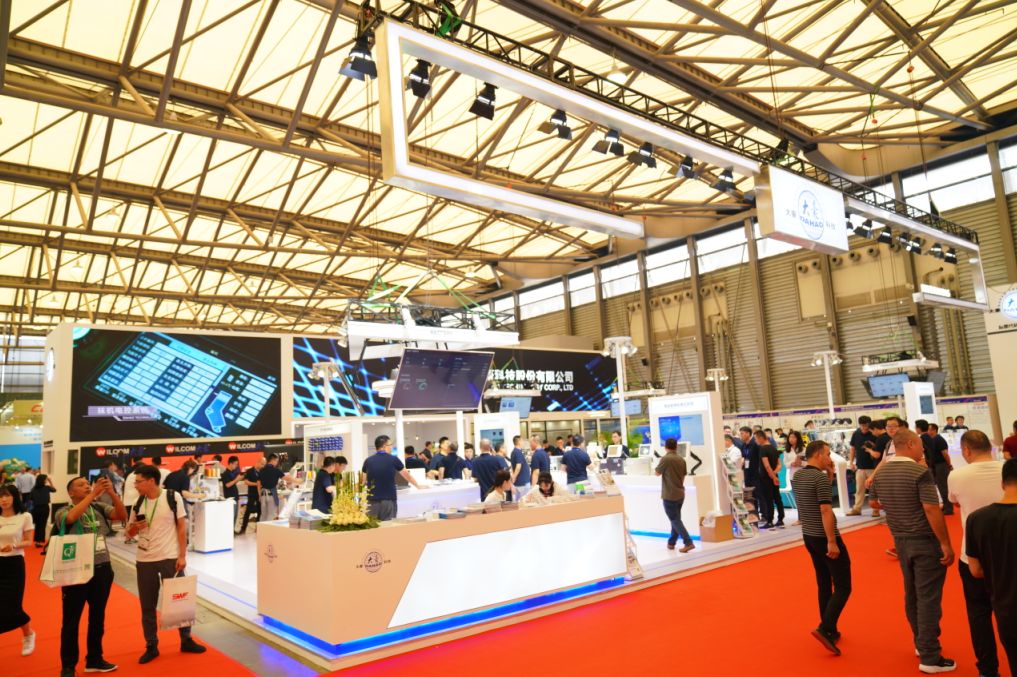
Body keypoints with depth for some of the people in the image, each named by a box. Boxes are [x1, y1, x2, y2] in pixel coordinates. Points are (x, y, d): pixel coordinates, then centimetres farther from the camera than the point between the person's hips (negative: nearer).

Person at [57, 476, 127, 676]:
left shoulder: (99, 507, 4)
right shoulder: (63, 511, -5)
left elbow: (122, 515, -10)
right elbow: (71, 517, -28)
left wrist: (112, 492, -22)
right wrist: (93, 494, -31)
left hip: (102, 569, 4)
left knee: (97, 617, 15)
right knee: (71, 620, 7)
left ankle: (94, 659, 29)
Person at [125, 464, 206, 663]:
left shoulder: (173, 497, -8)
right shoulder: (138, 503, 3)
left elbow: (182, 527, -6)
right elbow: (129, 532, 13)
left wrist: (182, 555, -10)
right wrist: (134, 527, -12)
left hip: (170, 558, -3)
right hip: (144, 560, 4)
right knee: (147, 605, 10)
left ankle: (186, 640, 21)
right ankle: (151, 646, 24)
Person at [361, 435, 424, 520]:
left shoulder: (368, 461, 4)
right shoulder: (393, 459, 0)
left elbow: (363, 481, 16)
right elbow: (407, 475, 14)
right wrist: (418, 486, 30)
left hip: (372, 501, 2)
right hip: (388, 500, -2)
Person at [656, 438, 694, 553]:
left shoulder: (665, 459, -16)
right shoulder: (681, 459, 4)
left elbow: (657, 473, -4)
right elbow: (683, 476, 12)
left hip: (669, 495, -7)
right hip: (680, 494, 7)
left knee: (675, 520, 0)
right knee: (676, 519, 16)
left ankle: (688, 543, -7)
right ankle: (671, 543, 24)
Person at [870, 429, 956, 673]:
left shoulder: (881, 472, 4)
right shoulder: (920, 472, -17)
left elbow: (875, 502, 17)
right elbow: (932, 510, -22)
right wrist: (946, 544, -16)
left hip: (901, 541, 7)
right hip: (925, 541, -6)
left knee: (912, 594, 18)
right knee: (928, 598, -1)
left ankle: (921, 643, 31)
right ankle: (930, 657, 3)